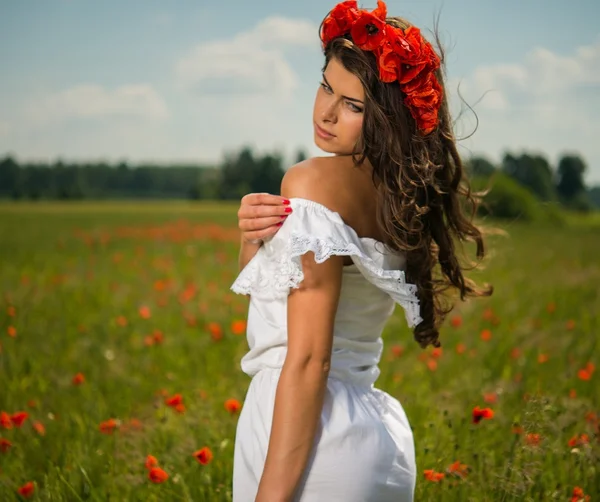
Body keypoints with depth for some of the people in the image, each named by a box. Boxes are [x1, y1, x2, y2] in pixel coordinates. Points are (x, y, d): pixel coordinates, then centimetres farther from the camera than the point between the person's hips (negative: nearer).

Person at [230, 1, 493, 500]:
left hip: (312, 444, -9)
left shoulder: (316, 180, -16)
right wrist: (252, 237, -6)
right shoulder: (398, 190, 8)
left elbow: (308, 358, -21)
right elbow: (272, 293, 13)